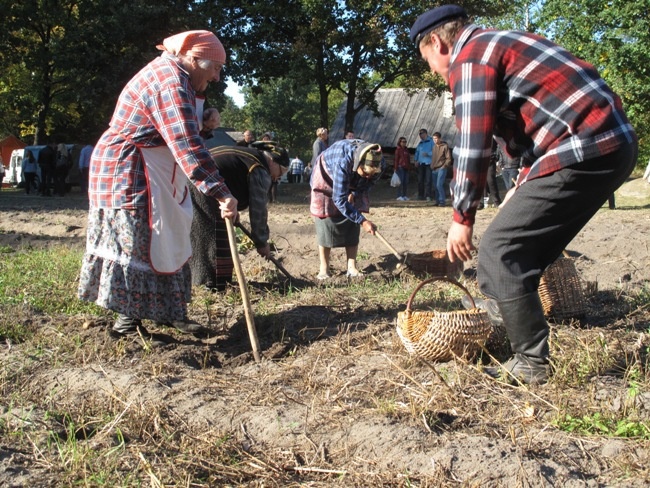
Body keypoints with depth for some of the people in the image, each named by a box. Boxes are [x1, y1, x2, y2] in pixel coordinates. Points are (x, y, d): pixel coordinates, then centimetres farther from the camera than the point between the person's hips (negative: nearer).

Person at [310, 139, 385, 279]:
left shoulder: (378, 163, -29)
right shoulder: (343, 163, -46)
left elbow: (369, 183, -5)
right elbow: (340, 200, -41)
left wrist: (354, 193, -22)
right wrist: (362, 221, -42)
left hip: (353, 185, 5)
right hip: (326, 178, -5)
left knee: (352, 220, -5)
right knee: (326, 221, -11)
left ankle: (352, 267, -1)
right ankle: (323, 269, -4)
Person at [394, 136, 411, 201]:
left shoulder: (406, 149, 16)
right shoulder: (398, 150, -3)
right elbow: (396, 159, -7)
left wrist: (409, 166, 14)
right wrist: (396, 168, -12)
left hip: (406, 168, 7)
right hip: (400, 167, -7)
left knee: (406, 182, 7)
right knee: (401, 181, -7)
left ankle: (404, 195, 14)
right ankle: (399, 196, -2)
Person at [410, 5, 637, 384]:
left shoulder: (469, 57, -5)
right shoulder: (502, 43, 25)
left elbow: (474, 146, -13)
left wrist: (462, 218, -6)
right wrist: (524, 187, 33)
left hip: (583, 153, -10)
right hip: (617, 143, 10)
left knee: (500, 250, -6)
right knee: (529, 244, 25)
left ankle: (533, 364, -1)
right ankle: (509, 306, 42)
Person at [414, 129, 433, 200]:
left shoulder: (431, 141, 1)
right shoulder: (420, 143, 18)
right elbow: (417, 151, 21)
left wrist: (428, 154, -19)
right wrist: (416, 160, 8)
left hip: (428, 163, -5)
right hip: (420, 163, 5)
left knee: (428, 180, -8)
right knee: (420, 180, 5)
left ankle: (428, 196, -7)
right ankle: (420, 195, 12)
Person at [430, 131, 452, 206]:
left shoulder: (445, 146, -6)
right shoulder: (434, 146, 14)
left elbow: (448, 158, -7)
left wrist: (445, 166, -13)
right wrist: (432, 166, 14)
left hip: (441, 168, -7)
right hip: (434, 169, 7)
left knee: (439, 185, -15)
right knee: (435, 185, 8)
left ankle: (442, 201, -8)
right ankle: (438, 201, 17)